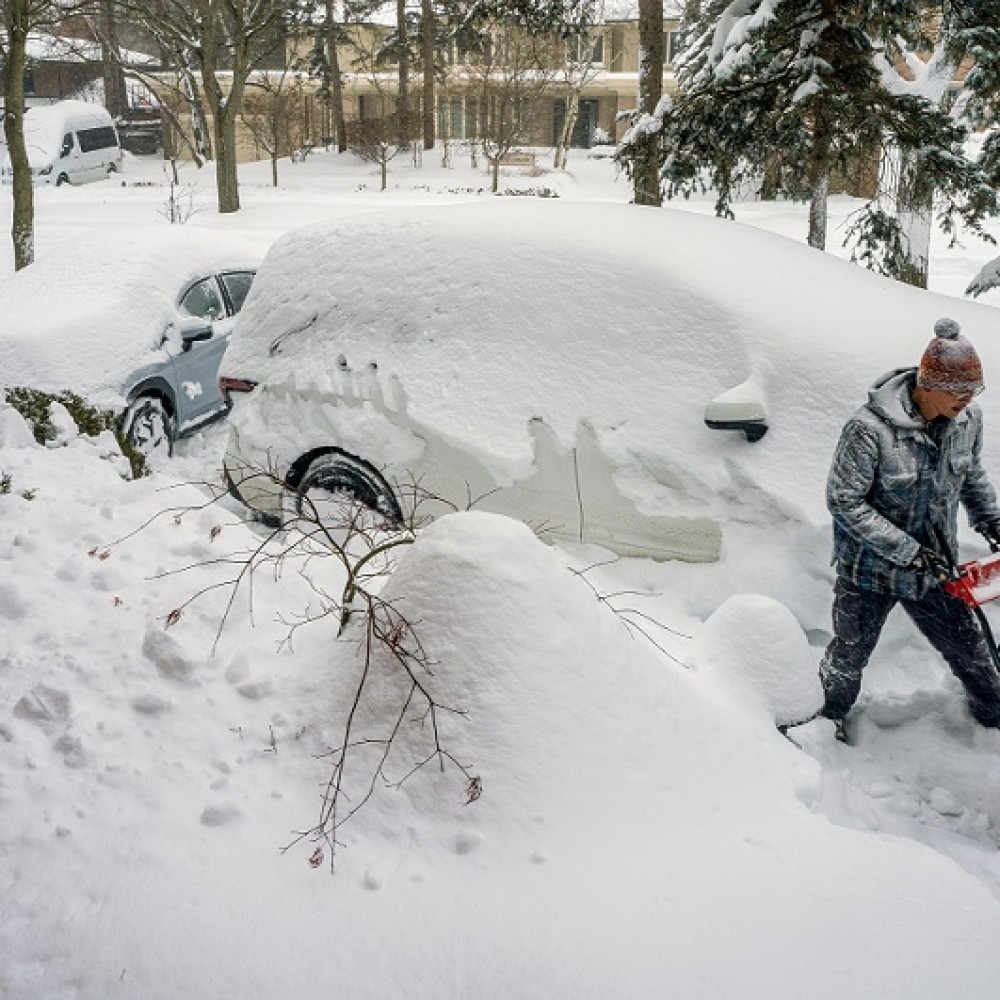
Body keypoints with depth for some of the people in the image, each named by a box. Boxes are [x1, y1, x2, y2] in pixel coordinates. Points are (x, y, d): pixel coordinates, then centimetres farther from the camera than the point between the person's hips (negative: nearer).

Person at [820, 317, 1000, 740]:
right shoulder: (869, 428, -29)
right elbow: (844, 501, -23)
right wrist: (906, 550, -25)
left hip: (935, 567, 5)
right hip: (870, 571, -4)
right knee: (849, 657, 16)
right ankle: (830, 716, 45)